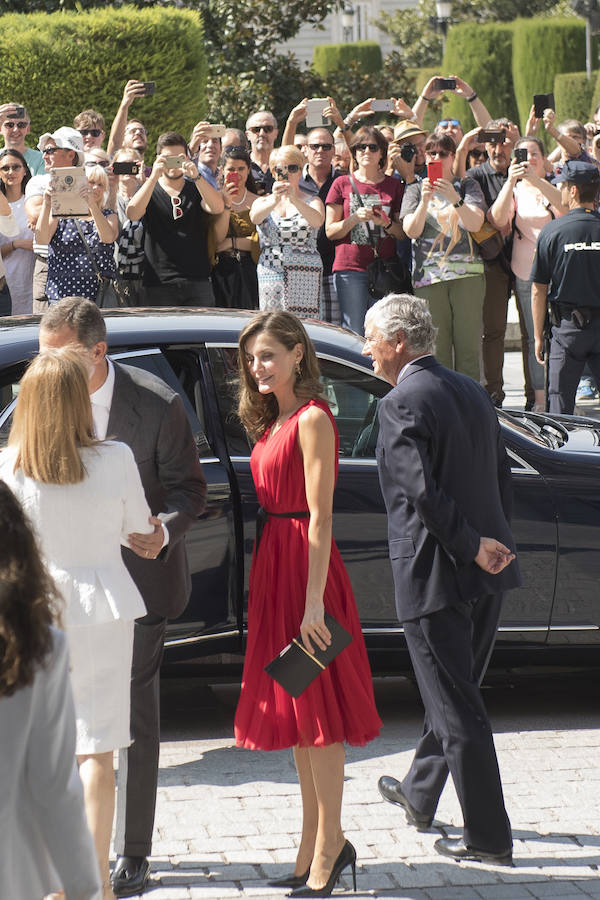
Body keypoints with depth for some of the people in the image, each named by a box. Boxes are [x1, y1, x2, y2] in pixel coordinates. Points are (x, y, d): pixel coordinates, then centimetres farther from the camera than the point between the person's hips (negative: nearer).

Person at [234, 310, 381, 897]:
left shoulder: (312, 419, -13)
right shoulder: (272, 420, 14)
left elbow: (320, 518, -17)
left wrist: (314, 602, -21)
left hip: (306, 568, -9)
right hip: (273, 567, 9)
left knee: (316, 713, -4)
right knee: (296, 713, 13)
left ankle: (325, 853, 1)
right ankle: (317, 847, 22)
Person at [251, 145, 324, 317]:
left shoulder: (312, 202, 10)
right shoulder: (263, 202, 14)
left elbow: (317, 221, -14)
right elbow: (255, 217, -10)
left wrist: (294, 200, -31)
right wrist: (275, 200, -30)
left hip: (304, 277, -2)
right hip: (270, 275, 2)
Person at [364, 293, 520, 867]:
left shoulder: (402, 403, -15)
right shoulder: (471, 392, 11)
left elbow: (423, 492, -23)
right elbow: (501, 472, 13)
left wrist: (472, 546, -15)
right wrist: (496, 543, 11)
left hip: (435, 576, -9)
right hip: (486, 579, 9)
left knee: (457, 710, -1)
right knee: (454, 694, 23)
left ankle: (489, 837, 3)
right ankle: (419, 793, 41)